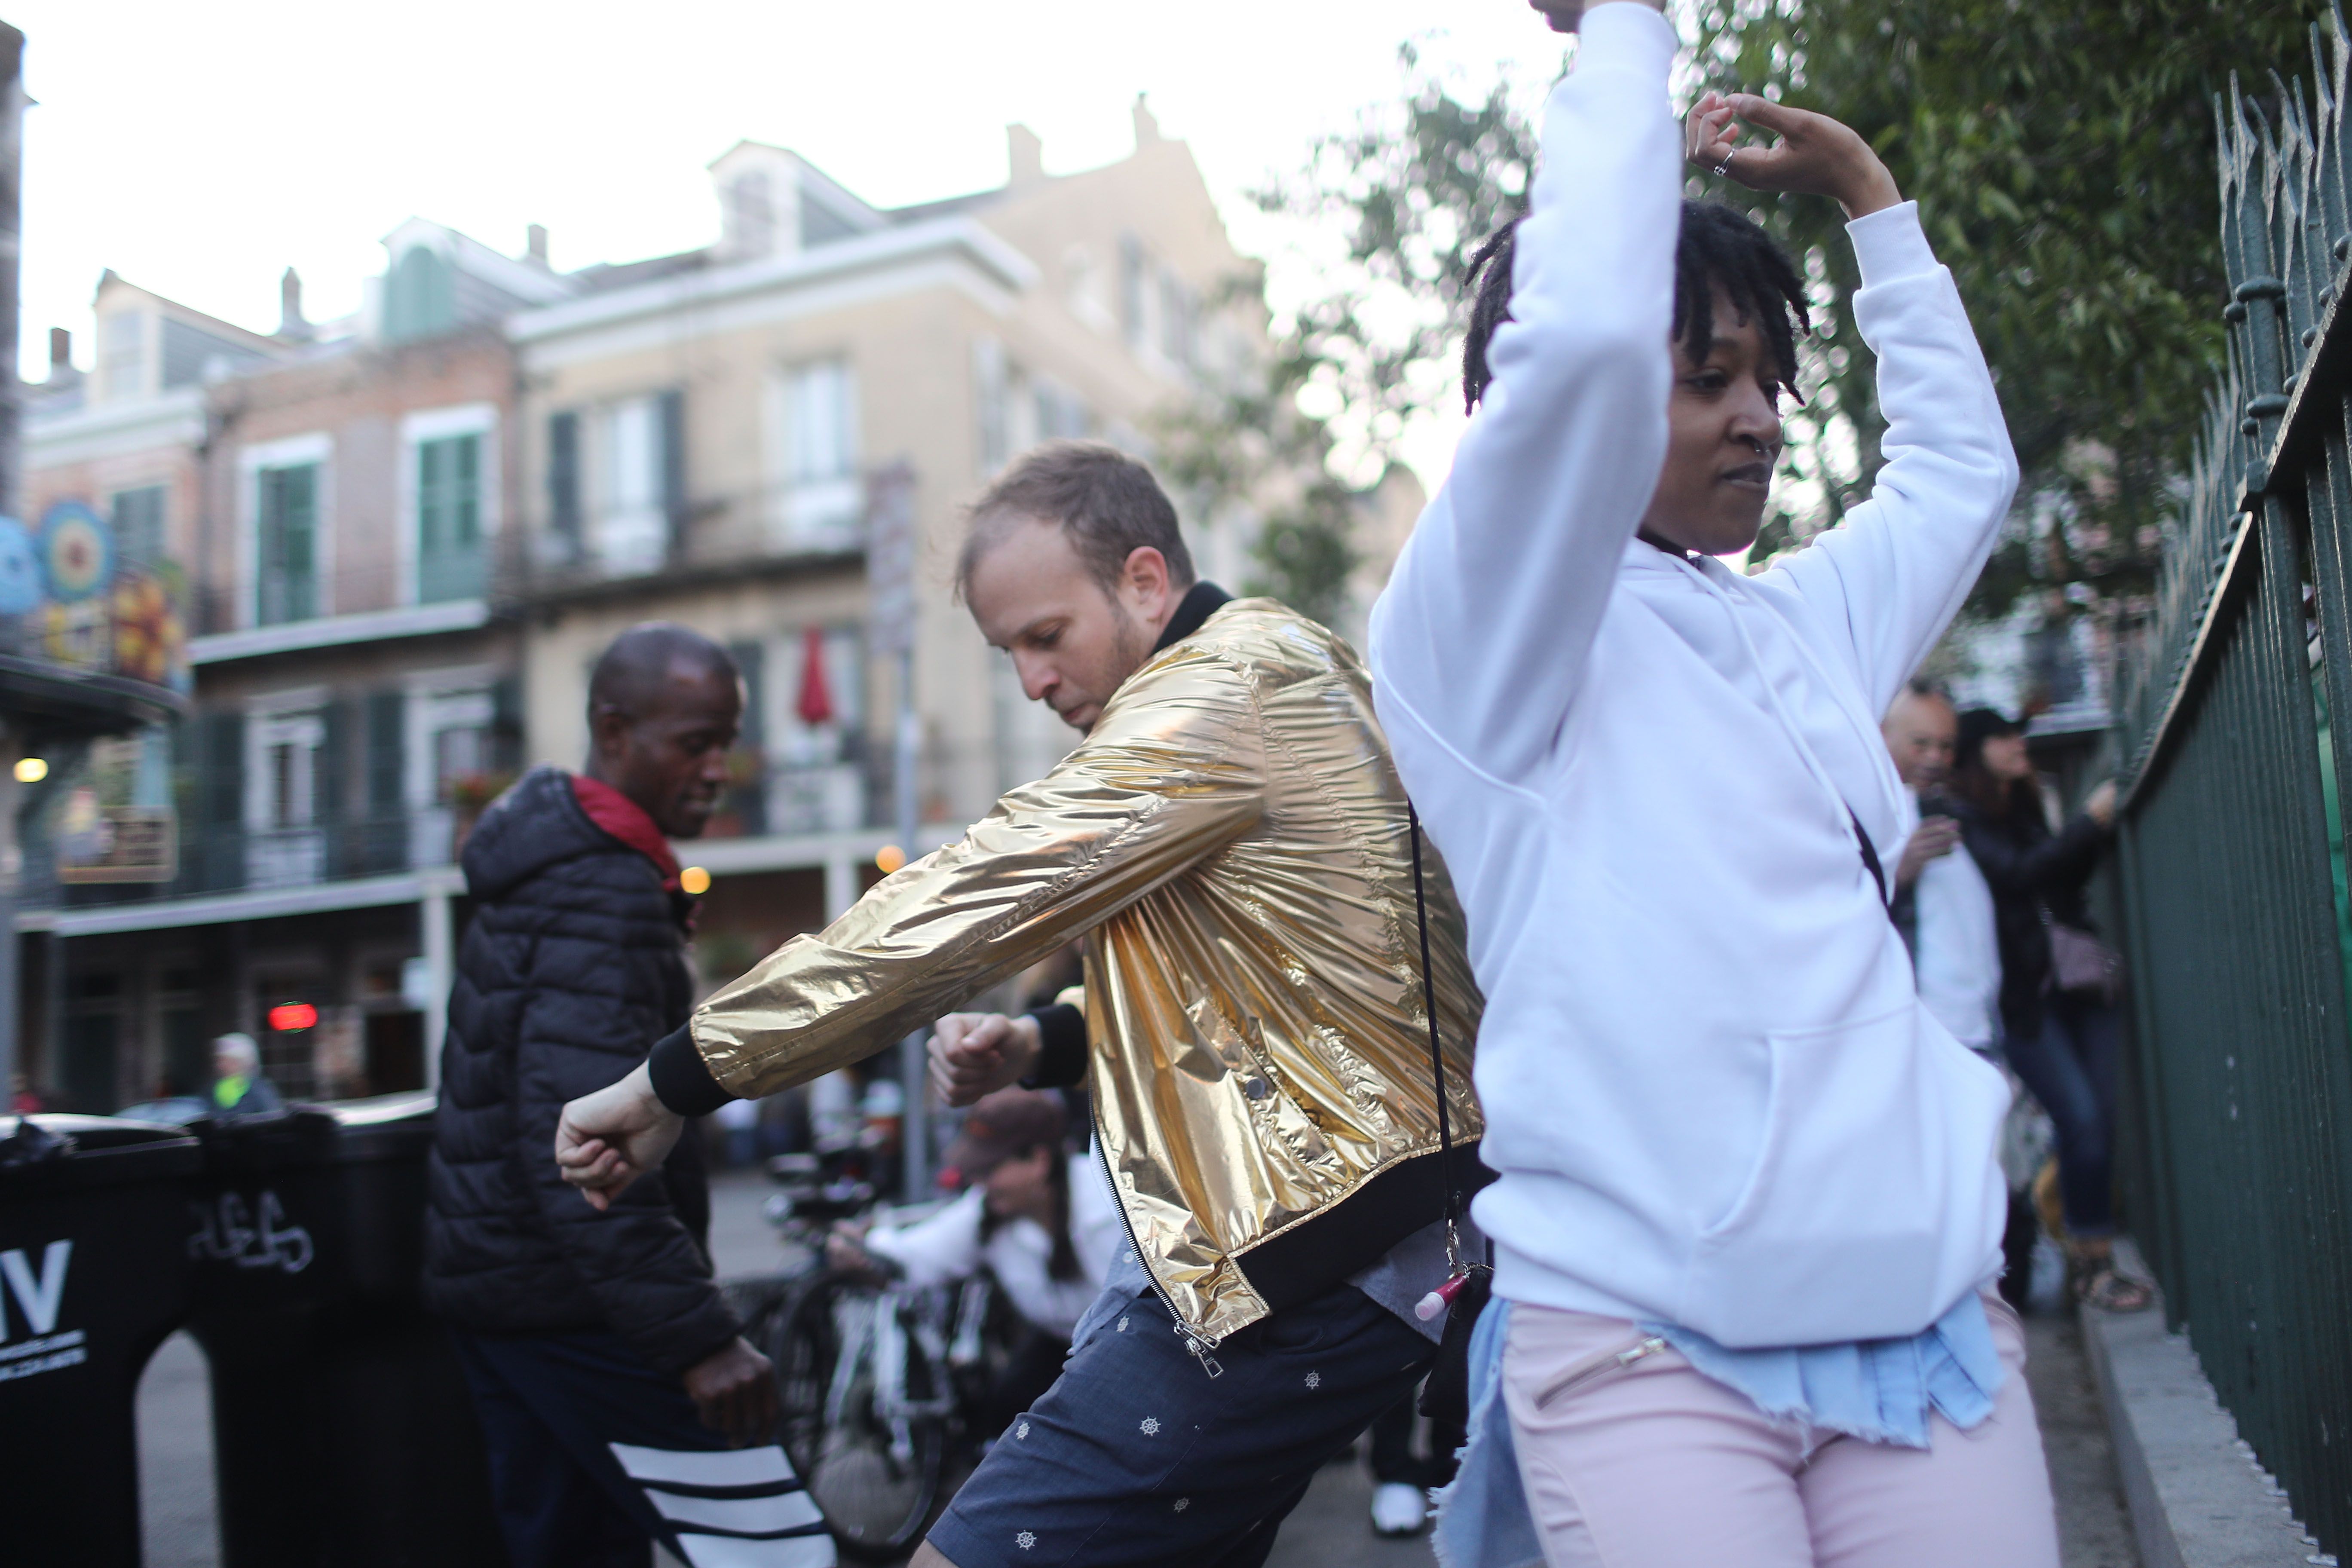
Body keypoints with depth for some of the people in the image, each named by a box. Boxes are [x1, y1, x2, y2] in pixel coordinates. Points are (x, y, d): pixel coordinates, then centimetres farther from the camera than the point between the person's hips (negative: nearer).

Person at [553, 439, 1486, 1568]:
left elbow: (955, 908, -17)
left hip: (1298, 1264, -10)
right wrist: (1045, 1049, 7)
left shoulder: (1223, 691, -13)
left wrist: (672, 1082, -11)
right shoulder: (1276, 679, 18)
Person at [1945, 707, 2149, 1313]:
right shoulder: (1962, 820, -7)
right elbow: (2018, 873, -20)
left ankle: (2090, 1248, 12)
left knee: (2112, 1115, 0)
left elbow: (2065, 881, 20)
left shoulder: (2026, 810, 17)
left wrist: (2104, 826, 7)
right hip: (2024, 999, -7)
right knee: (2083, 1119, -11)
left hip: (2079, 982, 7)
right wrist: (2092, 820, -15)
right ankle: (2091, 1267, 2)